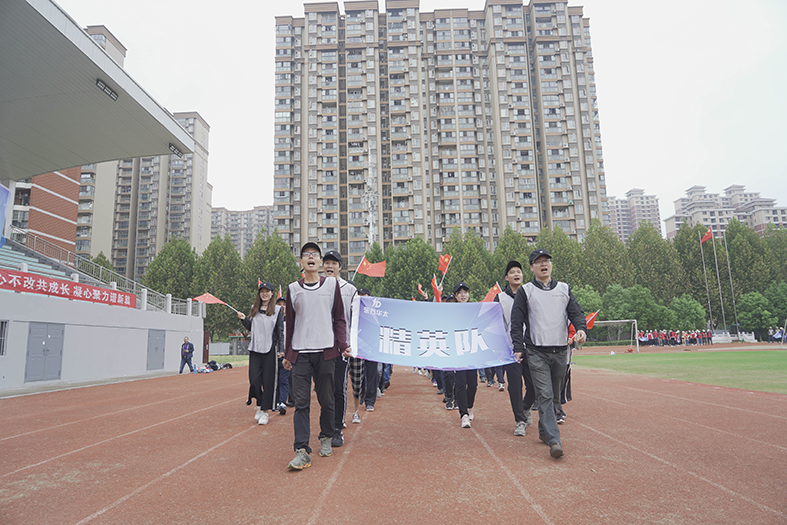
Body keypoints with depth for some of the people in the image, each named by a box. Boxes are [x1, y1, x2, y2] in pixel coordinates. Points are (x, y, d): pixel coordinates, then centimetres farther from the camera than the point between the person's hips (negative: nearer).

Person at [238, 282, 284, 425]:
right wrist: (244, 319, 1)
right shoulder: (254, 309, 13)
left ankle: (265, 411, 9)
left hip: (270, 349, -3)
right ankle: (259, 405, 22)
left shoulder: (277, 310, 2)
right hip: (255, 348, 3)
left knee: (268, 381, 0)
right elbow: (250, 328, 18)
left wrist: (281, 349, -5)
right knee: (254, 379, -2)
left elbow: (280, 331, 0)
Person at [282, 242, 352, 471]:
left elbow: (339, 318, 8)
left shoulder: (332, 284, 7)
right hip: (300, 353, 1)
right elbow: (290, 324, 14)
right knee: (301, 402, -4)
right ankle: (302, 450, -2)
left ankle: (326, 438, 27)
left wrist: (343, 345, -2)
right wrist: (287, 354, 15)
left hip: (326, 352, 0)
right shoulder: (293, 289, 10)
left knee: (326, 400, 7)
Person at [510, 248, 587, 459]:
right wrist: (518, 347, -5)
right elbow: (516, 321, 2)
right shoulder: (525, 291, 4)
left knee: (555, 396, 13)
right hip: (537, 352, -4)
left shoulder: (564, 289, 13)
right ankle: (554, 440, -12)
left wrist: (581, 328, -15)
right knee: (545, 396, -11)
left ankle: (544, 431, 29)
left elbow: (576, 312, 7)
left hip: (561, 351, 4)